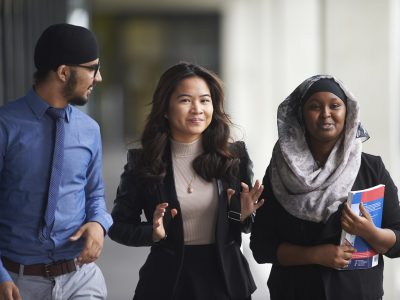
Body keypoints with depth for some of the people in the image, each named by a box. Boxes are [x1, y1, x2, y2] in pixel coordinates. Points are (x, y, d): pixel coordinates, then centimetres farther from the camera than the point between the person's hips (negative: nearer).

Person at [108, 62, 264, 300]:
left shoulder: (234, 156, -2)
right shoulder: (143, 163, -7)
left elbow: (244, 226, 8)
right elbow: (119, 225, 0)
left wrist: (243, 216, -13)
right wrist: (153, 233, -17)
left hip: (226, 278, 2)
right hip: (167, 280, -2)